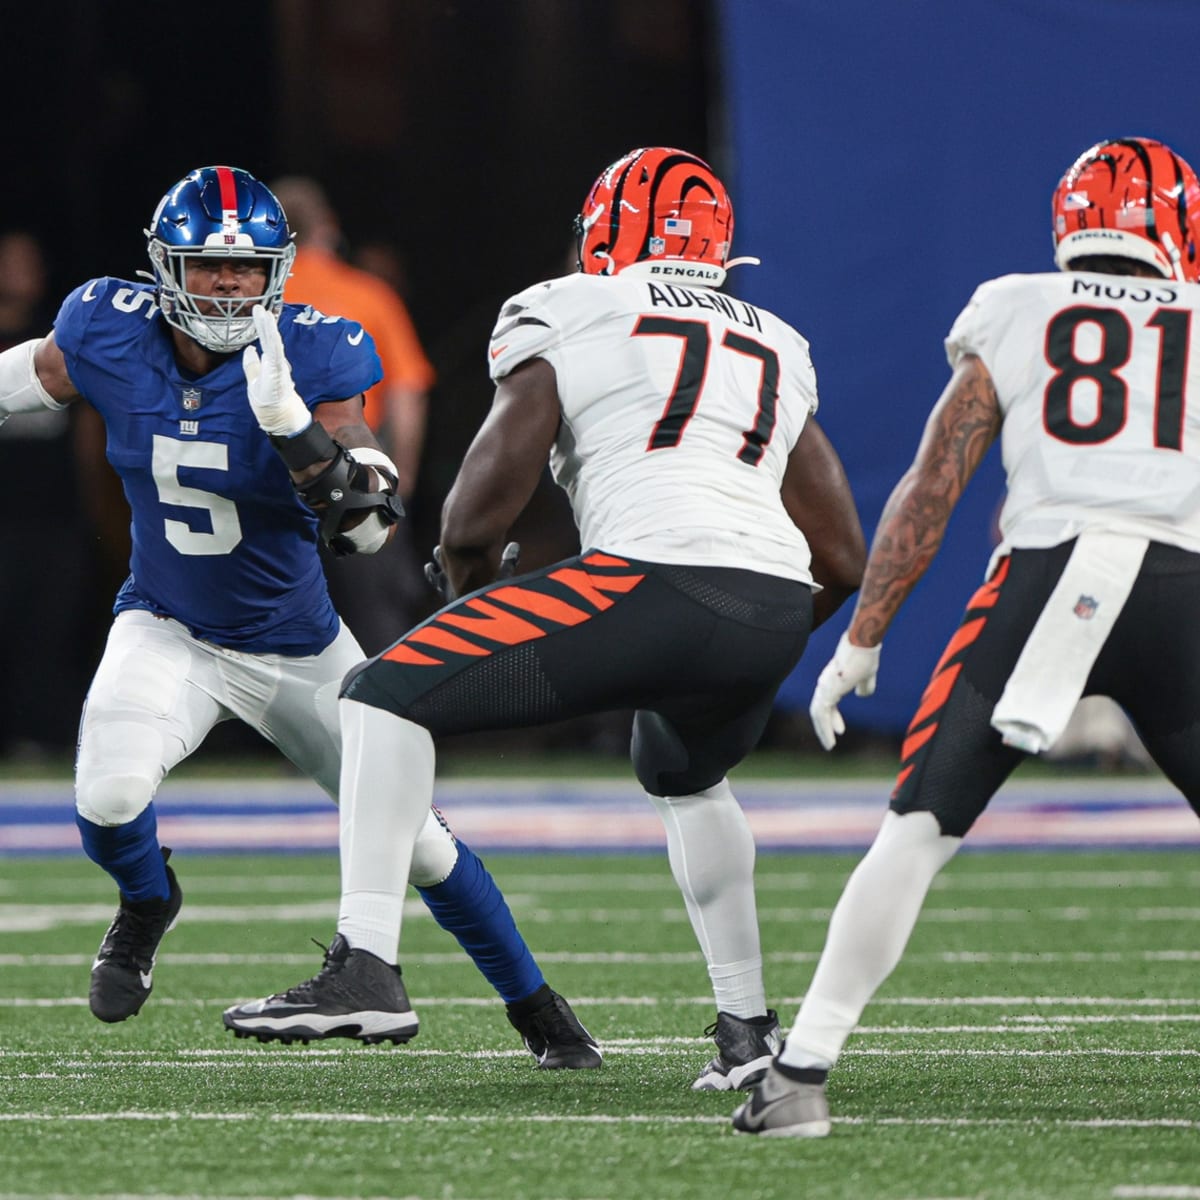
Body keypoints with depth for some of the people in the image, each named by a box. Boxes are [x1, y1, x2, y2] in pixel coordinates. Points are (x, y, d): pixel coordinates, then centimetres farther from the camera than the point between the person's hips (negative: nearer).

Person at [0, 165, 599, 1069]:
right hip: (168, 630, 1)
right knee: (110, 797, -28)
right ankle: (146, 906, 10)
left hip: (298, 647, -1)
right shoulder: (109, 338, -14)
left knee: (417, 841, 3)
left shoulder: (313, 360, -21)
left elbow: (373, 526, -28)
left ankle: (538, 1012, 27)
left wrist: (289, 422, -40)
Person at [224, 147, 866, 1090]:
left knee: (389, 694, 3)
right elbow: (842, 559, 28)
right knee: (684, 776, 38)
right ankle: (747, 1026, 34)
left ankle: (365, 964, -10)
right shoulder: (779, 351, 28)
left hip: (656, 584, -6)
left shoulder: (568, 317, 12)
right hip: (778, 611, 6)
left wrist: (465, 581, 27)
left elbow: (478, 516, 5)